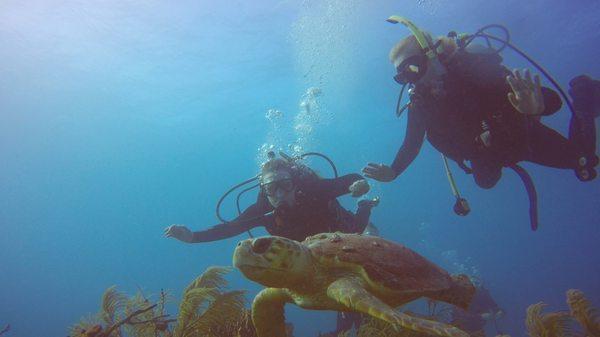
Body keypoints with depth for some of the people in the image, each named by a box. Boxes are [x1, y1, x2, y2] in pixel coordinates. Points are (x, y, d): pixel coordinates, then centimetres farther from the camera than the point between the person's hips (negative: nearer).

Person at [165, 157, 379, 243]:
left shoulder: (313, 190, -42)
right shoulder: (263, 210, -34)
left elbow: (353, 179, -34)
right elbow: (230, 228, -30)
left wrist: (360, 185, -58)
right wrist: (192, 236, -41)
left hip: (340, 233, -2)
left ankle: (364, 208, 51)